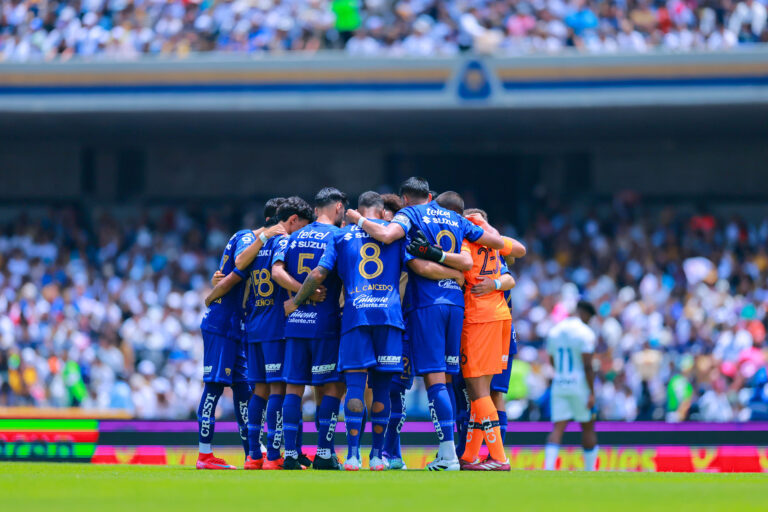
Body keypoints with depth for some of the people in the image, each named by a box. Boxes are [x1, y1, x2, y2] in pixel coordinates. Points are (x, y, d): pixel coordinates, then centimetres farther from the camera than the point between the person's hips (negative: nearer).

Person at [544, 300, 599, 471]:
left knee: (558, 429, -2)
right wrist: (591, 393, -14)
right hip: (580, 385, -5)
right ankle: (590, 471, 15)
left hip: (558, 385, 5)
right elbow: (587, 366, -15)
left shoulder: (554, 332, 10)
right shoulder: (585, 333, -9)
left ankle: (548, 468, -21)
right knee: (588, 428, 10)